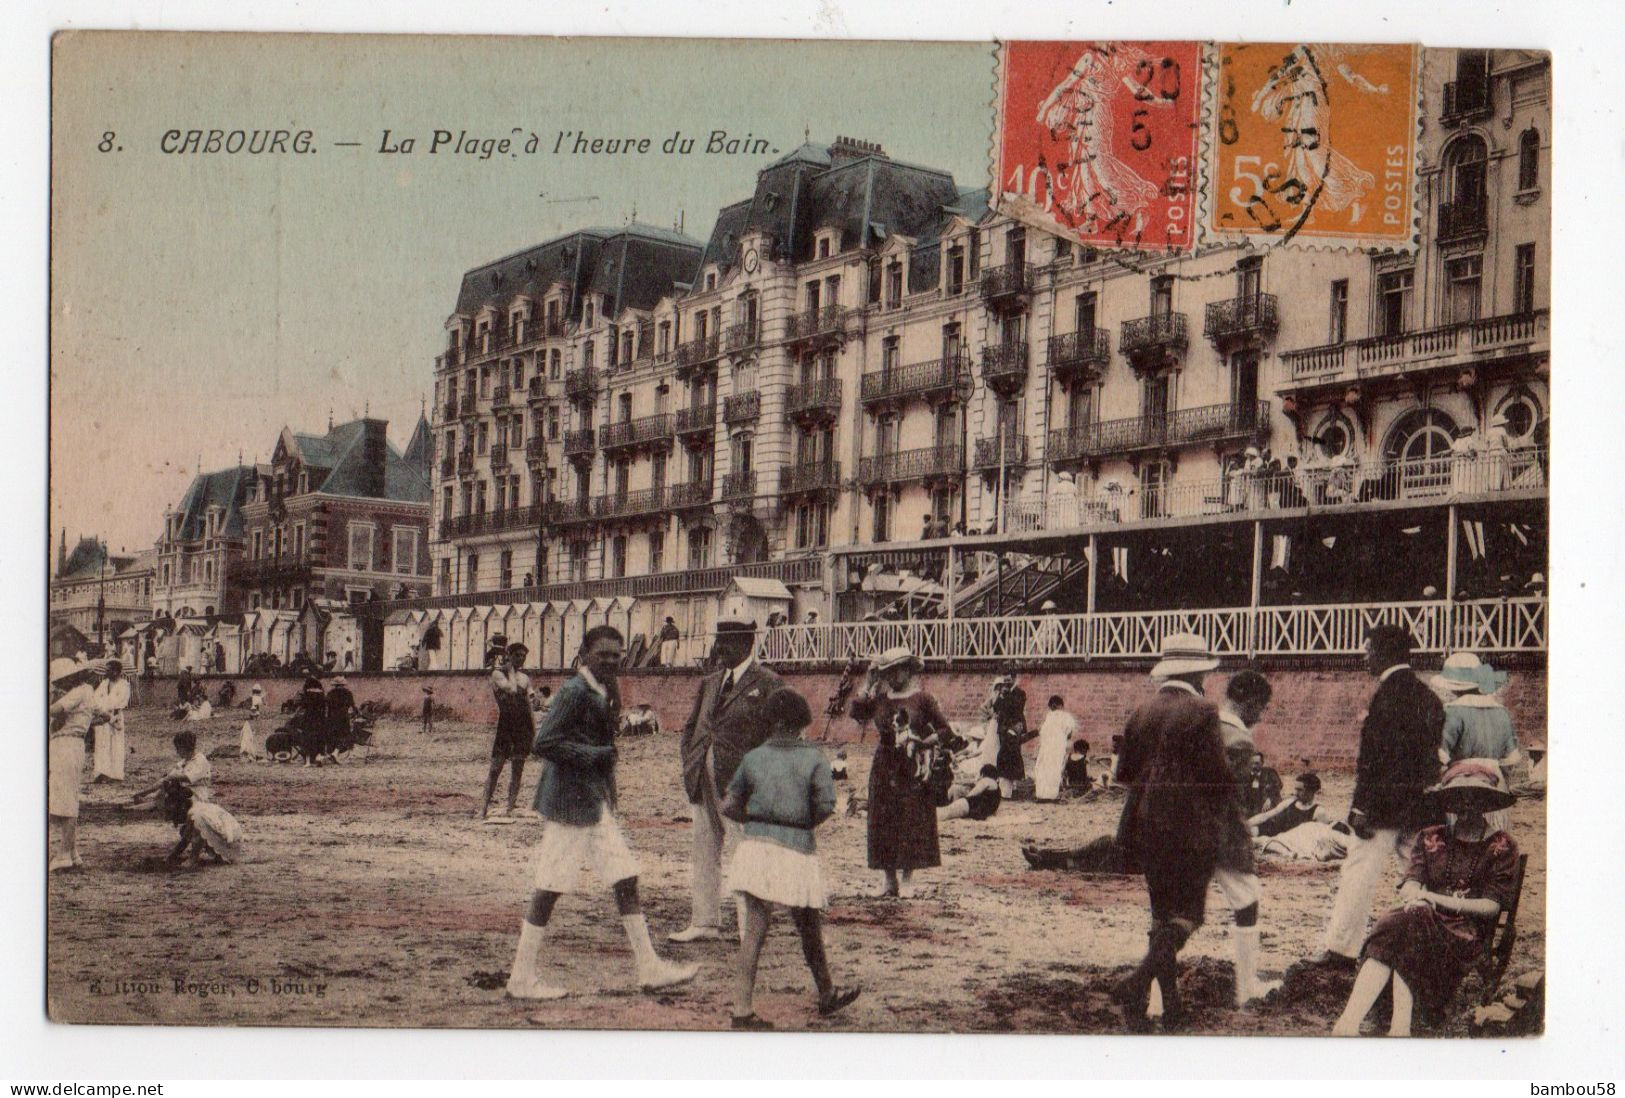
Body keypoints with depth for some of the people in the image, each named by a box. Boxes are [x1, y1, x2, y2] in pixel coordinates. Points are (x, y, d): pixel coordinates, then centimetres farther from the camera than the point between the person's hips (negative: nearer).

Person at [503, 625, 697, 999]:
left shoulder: (604, 693, 12)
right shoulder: (574, 691, -16)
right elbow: (542, 743, -23)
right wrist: (595, 756, -20)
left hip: (596, 803, 10)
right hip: (569, 803, -10)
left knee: (626, 880, 10)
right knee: (548, 888, -2)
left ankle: (649, 968, 15)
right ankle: (523, 978, 7)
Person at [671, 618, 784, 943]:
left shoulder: (768, 684, -5)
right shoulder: (709, 683, 17)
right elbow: (690, 728, 24)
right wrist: (691, 764, 9)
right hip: (704, 783, 7)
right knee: (702, 853, 11)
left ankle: (750, 926, 2)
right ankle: (704, 922, 19)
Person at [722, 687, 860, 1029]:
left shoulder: (754, 758, 4)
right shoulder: (813, 758, -2)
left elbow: (728, 806, 5)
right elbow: (826, 806, -10)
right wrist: (805, 823, 8)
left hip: (756, 846, 2)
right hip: (797, 849, -2)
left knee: (754, 926, 1)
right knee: (809, 927, 15)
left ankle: (743, 1008, -4)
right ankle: (827, 994, 34)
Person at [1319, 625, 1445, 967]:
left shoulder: (1389, 694, -14)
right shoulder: (1428, 696, 12)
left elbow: (1374, 756, -18)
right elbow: (1434, 754, 17)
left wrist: (1362, 807, -17)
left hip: (1385, 806, -8)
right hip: (1420, 808, 8)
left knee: (1358, 874, -4)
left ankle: (1342, 949, -3)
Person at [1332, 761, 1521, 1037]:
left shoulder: (1501, 847, 9)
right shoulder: (1430, 838, 20)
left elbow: (1491, 906, -2)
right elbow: (1409, 885, 6)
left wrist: (1435, 899, -13)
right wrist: (1414, 898, -21)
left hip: (1467, 932, -3)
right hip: (1427, 922, 3)